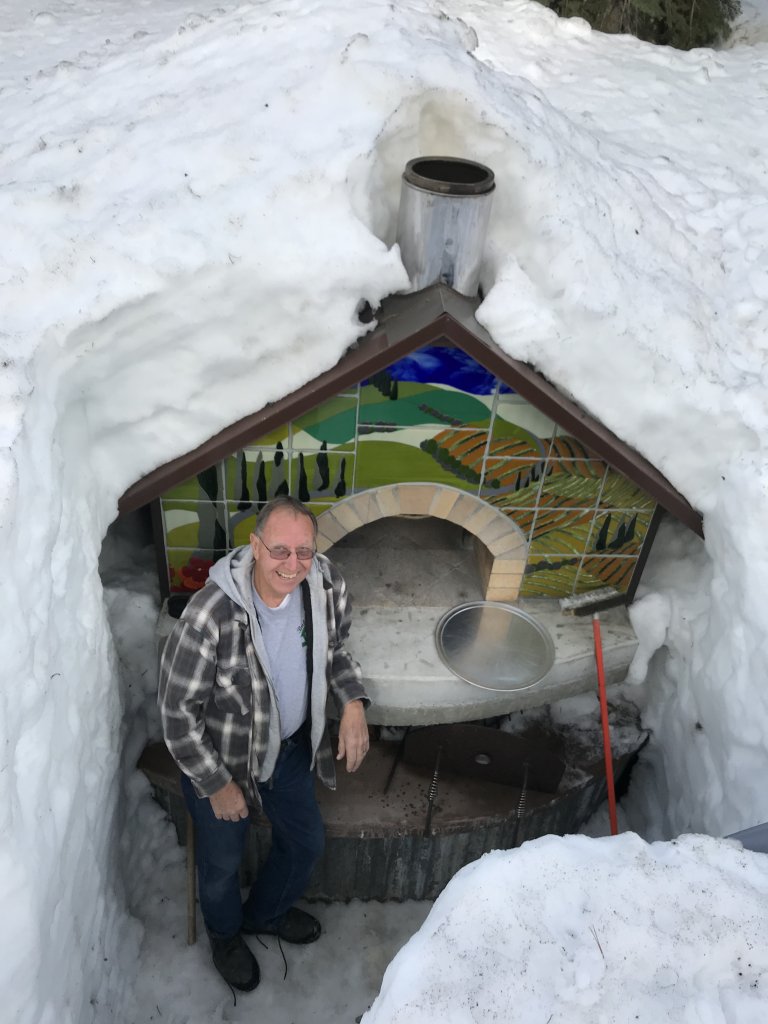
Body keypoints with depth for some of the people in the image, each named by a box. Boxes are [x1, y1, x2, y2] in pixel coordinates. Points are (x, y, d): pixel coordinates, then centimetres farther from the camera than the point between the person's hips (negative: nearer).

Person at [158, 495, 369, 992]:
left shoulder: (328, 584, -20)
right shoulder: (210, 615, -36)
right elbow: (178, 712, -23)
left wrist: (353, 703, -15)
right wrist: (217, 785, -14)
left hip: (292, 744, 5)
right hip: (220, 757, -4)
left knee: (307, 843, 24)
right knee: (223, 862, 20)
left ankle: (266, 913, 57)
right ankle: (225, 933, 57)